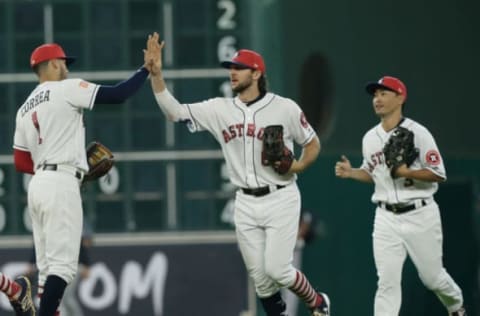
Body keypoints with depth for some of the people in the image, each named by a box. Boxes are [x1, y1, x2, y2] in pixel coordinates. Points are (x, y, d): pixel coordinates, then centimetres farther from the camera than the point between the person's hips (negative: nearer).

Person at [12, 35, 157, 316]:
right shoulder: (66, 89, -3)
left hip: (38, 184, 8)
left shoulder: (25, 109, 19)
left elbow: (21, 163, 18)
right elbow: (118, 94, -10)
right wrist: (147, 69, 2)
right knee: (63, 264, -12)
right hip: (61, 184, -8)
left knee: (48, 269, 9)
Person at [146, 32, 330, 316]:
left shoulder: (285, 108, -7)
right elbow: (174, 112, -5)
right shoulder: (220, 109, 1)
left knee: (276, 269, -12)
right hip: (246, 204, 4)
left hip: (280, 199, -4)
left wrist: (298, 166, -16)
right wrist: (157, 73, -16)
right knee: (259, 276, 4)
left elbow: (313, 144, 4)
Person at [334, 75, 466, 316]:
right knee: (387, 280, -6)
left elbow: (439, 174, -11)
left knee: (431, 276, 8)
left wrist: (406, 172, -23)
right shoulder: (370, 138, 7)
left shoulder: (417, 133, -10)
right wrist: (350, 173, 2)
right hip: (386, 217, 3)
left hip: (419, 214, -3)